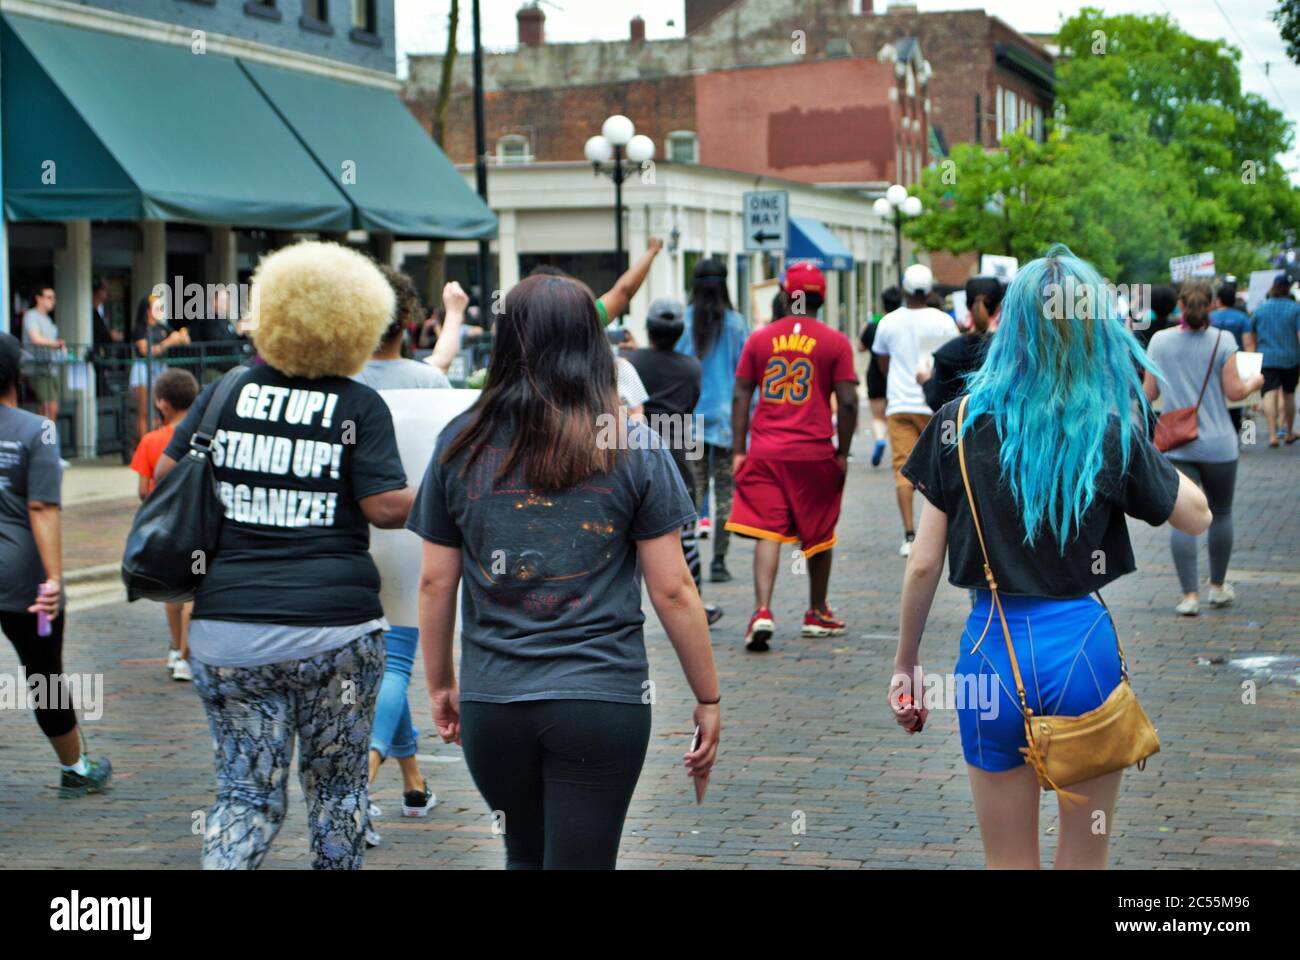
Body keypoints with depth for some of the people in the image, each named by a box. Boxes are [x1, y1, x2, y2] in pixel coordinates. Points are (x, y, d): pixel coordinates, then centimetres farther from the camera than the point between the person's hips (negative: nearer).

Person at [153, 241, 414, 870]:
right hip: (333, 628, -2)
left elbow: (165, 474, 9)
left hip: (226, 627, 2)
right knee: (336, 786, 15)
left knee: (246, 792, 8)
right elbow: (386, 508, -10)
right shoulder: (359, 406, -4)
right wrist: (429, 497, 10)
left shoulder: (227, 391, 4)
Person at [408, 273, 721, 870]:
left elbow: (435, 582, 5)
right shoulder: (633, 448, -4)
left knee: (526, 856, 23)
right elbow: (672, 590, -5)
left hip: (491, 703, 3)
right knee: (580, 860, 6)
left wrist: (440, 685, 18)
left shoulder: (462, 444, 1)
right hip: (602, 702, -2)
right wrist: (708, 699, 5)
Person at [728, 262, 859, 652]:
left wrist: (739, 451, 8)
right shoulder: (835, 342, -1)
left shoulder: (759, 339, 5)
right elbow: (847, 401, -5)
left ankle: (762, 612, -20)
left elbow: (741, 396, 4)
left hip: (765, 451, 1)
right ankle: (817, 613, 28)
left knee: (767, 533, -3)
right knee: (818, 535, 15)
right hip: (815, 453, -1)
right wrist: (842, 452, 4)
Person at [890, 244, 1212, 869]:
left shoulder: (960, 422, -3)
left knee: (1009, 863, 11)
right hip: (1083, 647, -1)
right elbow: (1197, 517, 9)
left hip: (993, 651, 1)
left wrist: (906, 664, 11)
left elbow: (924, 564, -1)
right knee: (1084, 861, 15)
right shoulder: (1112, 431, -5)